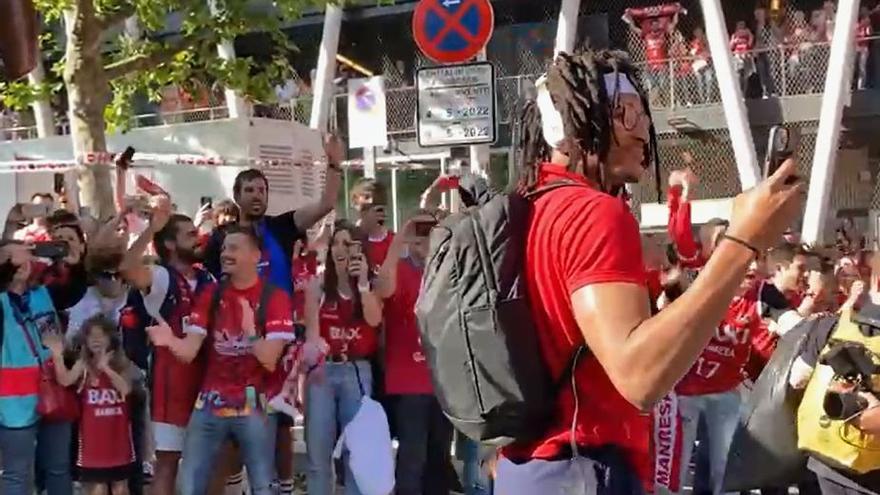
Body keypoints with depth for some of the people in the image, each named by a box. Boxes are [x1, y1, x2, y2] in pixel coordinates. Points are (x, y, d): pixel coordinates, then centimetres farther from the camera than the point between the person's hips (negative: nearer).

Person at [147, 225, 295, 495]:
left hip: (253, 405, -3)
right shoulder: (210, 295, 6)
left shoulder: (275, 297, -5)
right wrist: (170, 341, -25)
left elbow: (269, 358, -10)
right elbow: (189, 351, -4)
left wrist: (248, 329, -21)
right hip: (210, 403, 3)